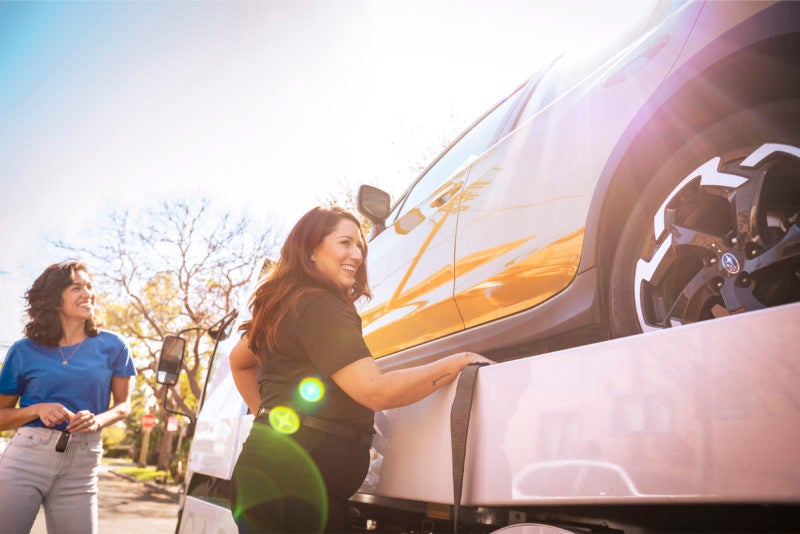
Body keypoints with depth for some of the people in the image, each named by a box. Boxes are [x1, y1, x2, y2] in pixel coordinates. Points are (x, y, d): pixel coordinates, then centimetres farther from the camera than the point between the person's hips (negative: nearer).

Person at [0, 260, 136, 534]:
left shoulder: (112, 346, 2)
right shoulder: (25, 351, 2)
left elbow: (123, 404, 8)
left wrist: (98, 420, -12)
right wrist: (38, 410, -12)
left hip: (81, 465, 1)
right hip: (26, 456, 0)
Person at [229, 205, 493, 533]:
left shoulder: (285, 304, 16)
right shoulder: (320, 306, -14)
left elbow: (239, 360, 33)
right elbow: (375, 391, -23)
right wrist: (460, 361, -15)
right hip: (291, 484, -10)